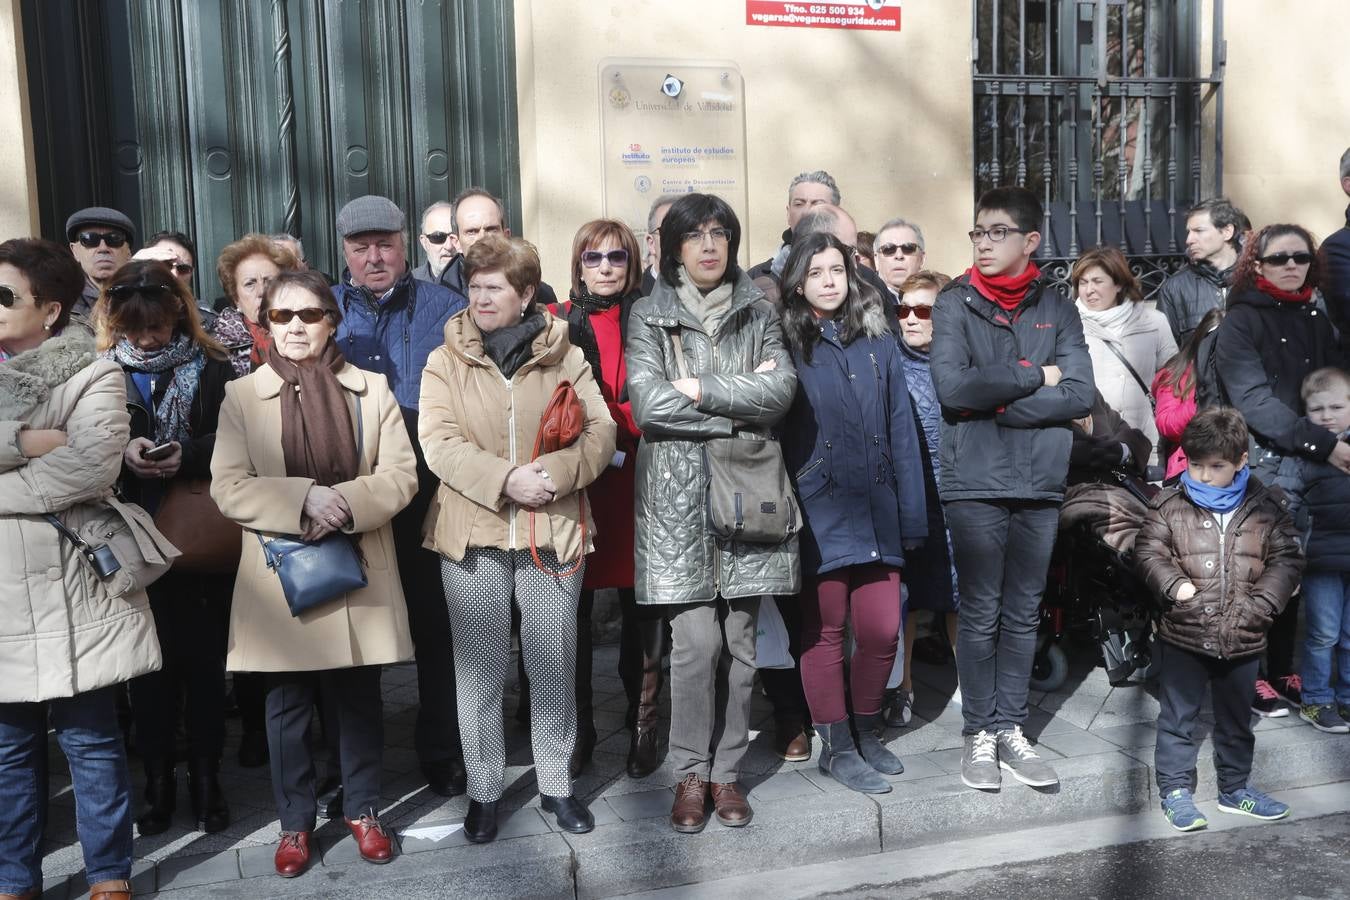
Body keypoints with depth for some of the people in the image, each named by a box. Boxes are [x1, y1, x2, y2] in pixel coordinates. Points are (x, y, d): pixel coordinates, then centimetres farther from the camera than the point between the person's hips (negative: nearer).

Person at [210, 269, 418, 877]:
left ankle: (363, 810, 27)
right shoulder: (242, 395, 3)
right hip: (281, 575, 0)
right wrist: (304, 500, -21)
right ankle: (295, 822, 26)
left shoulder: (371, 389, 5)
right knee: (287, 706, 9)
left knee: (359, 700, 10)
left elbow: (401, 475, -1)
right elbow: (228, 487, -6)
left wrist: (347, 503, -19)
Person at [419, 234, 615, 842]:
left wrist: (556, 472, -20)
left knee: (554, 666, 10)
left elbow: (600, 432, -2)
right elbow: (439, 444, -9)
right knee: (480, 672, 7)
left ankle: (556, 784, 27)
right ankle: (483, 791, 24)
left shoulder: (565, 357, 5)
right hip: (473, 537, 0)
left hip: (552, 533, 1)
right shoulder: (445, 363, 3)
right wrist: (507, 479, -22)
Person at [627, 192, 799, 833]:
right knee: (698, 640, -7)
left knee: (739, 640, 6)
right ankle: (691, 773, 12)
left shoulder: (758, 312, 13)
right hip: (679, 496, -2)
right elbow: (648, 404, -10)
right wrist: (746, 402, -5)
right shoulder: (650, 315, 6)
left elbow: (783, 390, -3)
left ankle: (726, 770, 21)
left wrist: (701, 389, -10)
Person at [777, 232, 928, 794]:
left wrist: (913, 515, 5)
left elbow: (901, 431, 9)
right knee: (825, 632, 4)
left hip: (876, 512, 3)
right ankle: (836, 746, 20)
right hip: (819, 514, -3)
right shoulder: (787, 346, 3)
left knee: (882, 630, 4)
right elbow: (772, 431, -1)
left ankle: (867, 732, 27)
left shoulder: (878, 342, 11)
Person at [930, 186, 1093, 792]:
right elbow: (952, 387, -15)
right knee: (980, 615, 4)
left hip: (1041, 485, 3)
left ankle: (1011, 731, 22)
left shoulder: (1057, 309, 8)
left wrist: (994, 403, -11)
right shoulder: (956, 304, 1)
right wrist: (1034, 377, -8)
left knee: (1023, 615, 10)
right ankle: (979, 735, 17)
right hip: (975, 485, -3)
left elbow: (1079, 395, -4)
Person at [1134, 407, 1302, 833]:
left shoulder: (1265, 507, 0)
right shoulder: (1169, 504, -5)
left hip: (1242, 637, 3)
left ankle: (1234, 788, 35)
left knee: (1236, 718, 19)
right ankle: (1175, 790, 18)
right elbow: (1148, 550, -3)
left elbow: (1286, 560, 2)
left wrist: (1261, 603, -9)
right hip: (1184, 635, -2)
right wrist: (1173, 583, -19)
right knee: (1178, 716, 6)